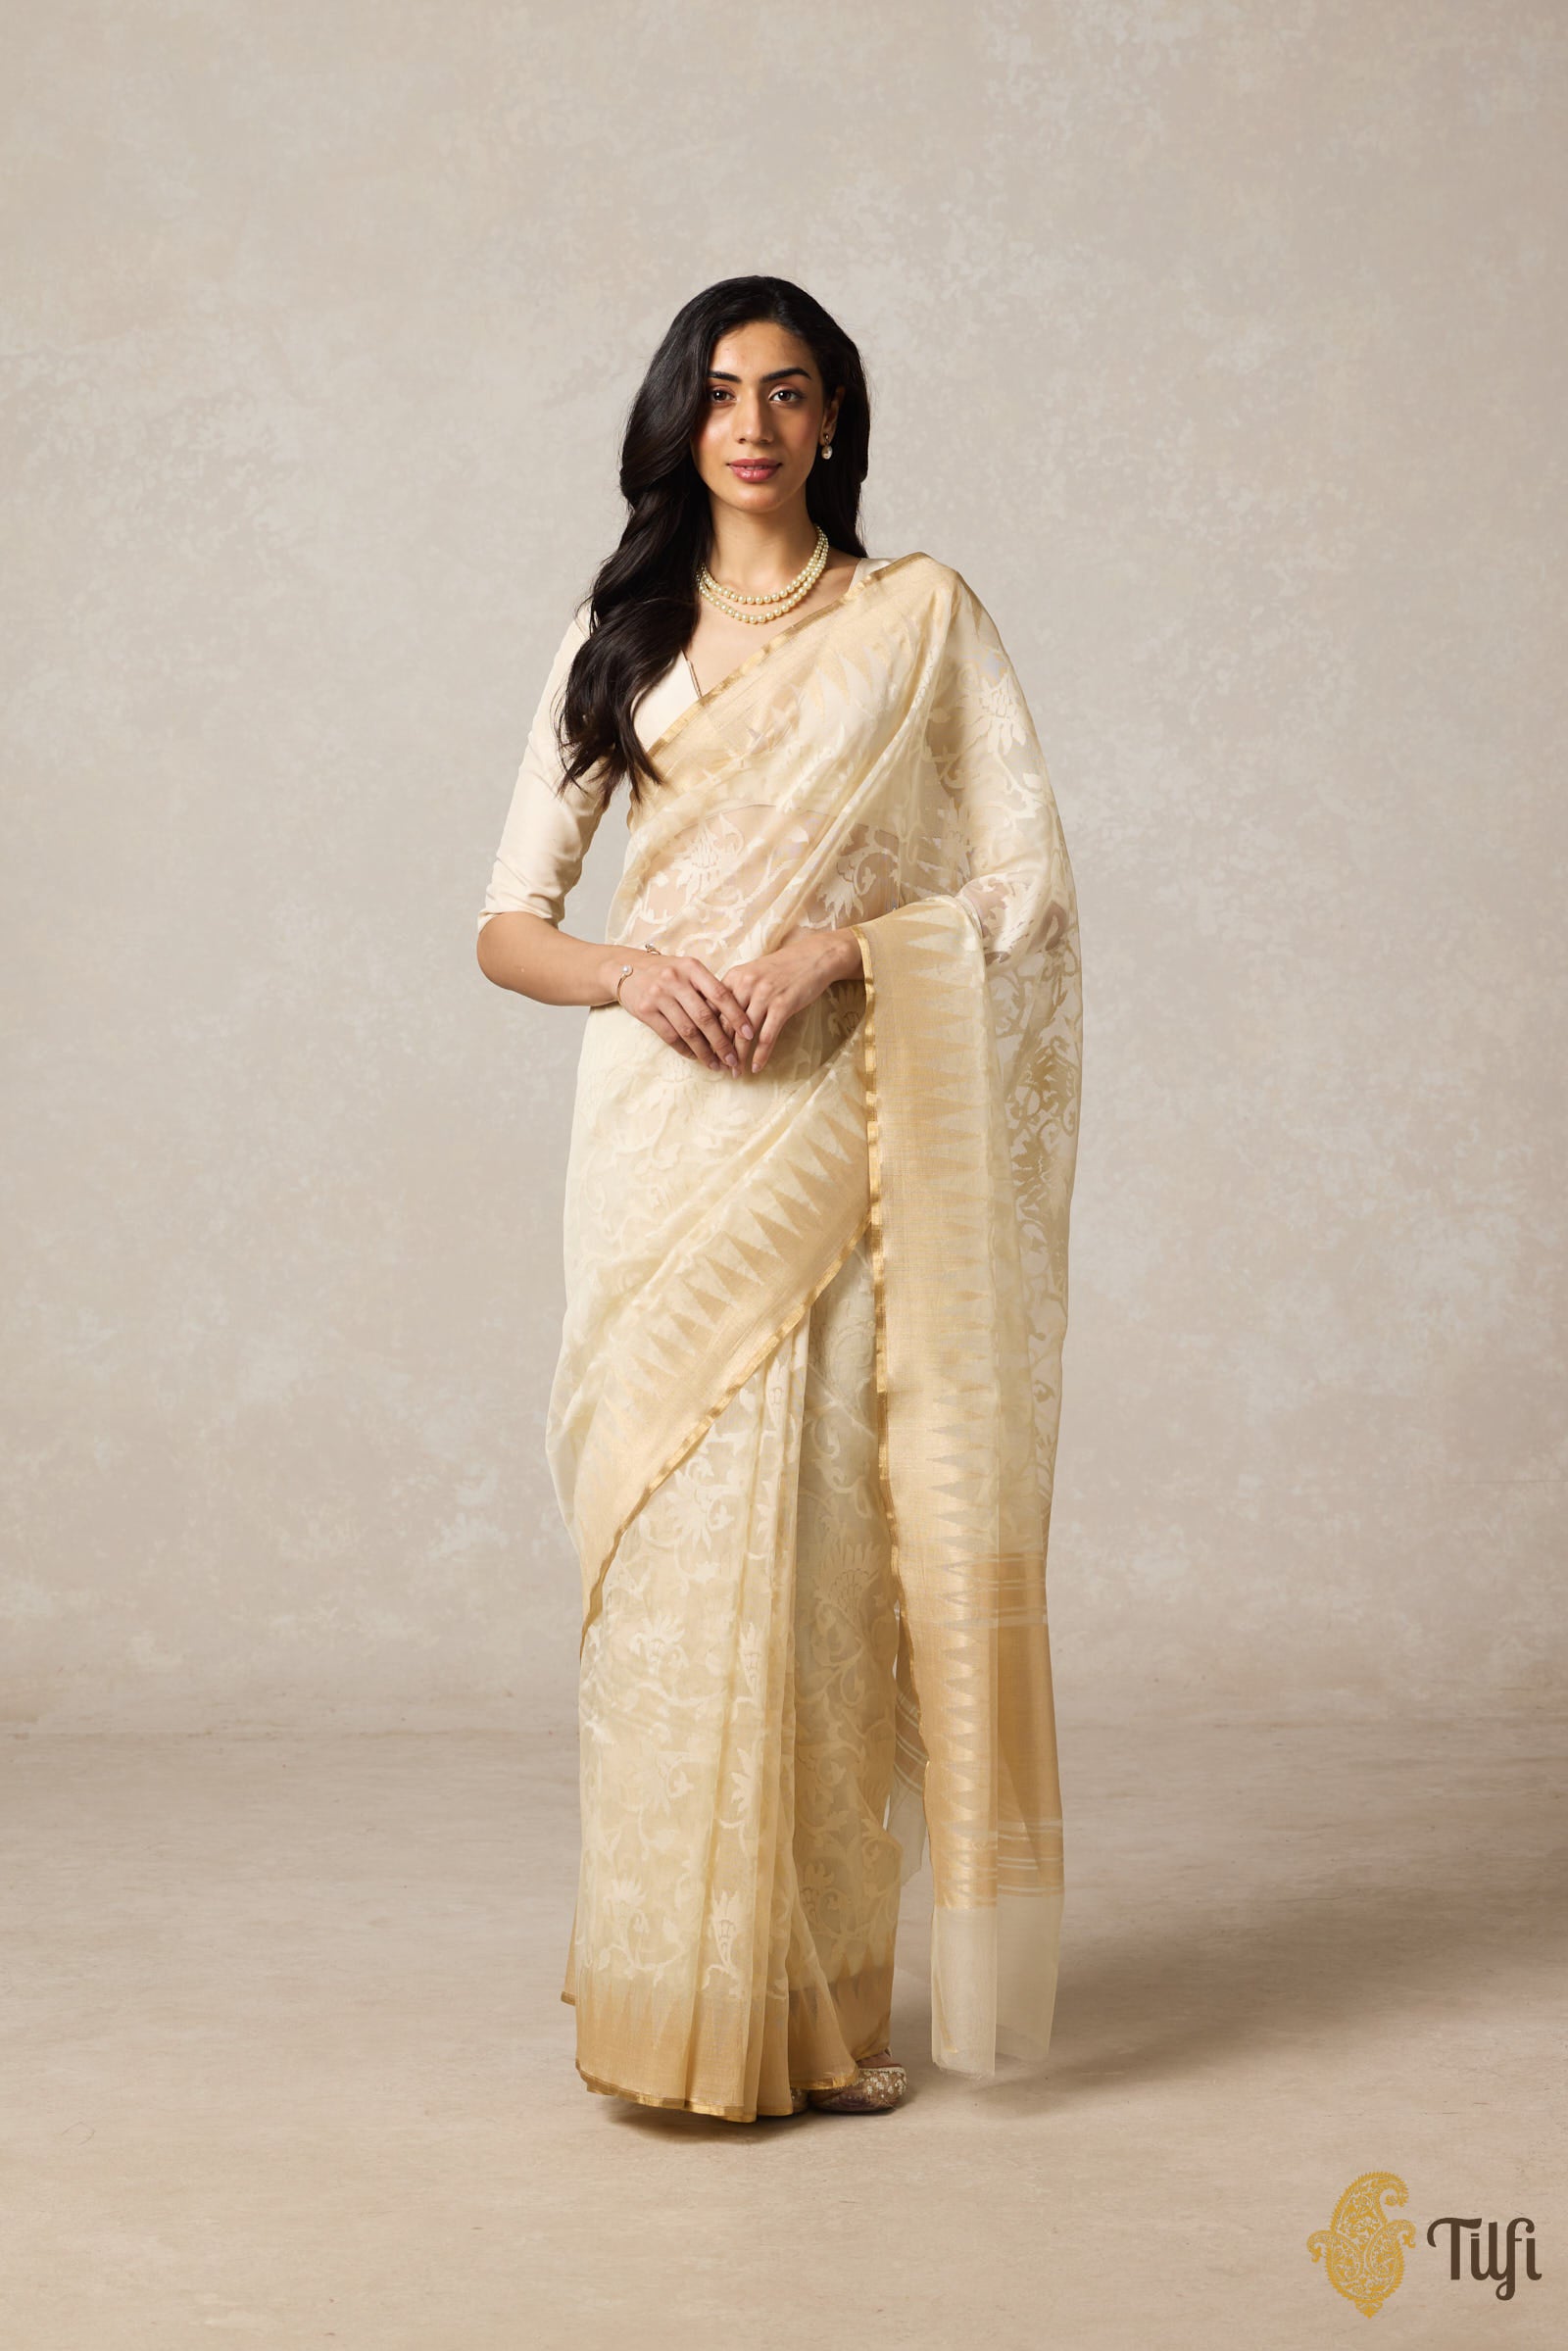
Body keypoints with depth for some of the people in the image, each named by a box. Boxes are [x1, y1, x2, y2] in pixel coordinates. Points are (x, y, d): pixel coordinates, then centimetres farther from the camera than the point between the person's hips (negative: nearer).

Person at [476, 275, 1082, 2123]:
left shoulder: (922, 616, 8)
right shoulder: (619, 634, 13)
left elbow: (1030, 889, 1)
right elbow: (506, 926, 10)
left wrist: (835, 946, -13)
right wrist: (629, 969, -11)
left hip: (841, 1125, -1)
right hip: (663, 1129, 1)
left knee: (824, 1548, -3)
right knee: (669, 1545, -3)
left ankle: (821, 2003, 8)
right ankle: (678, 1991, 8)